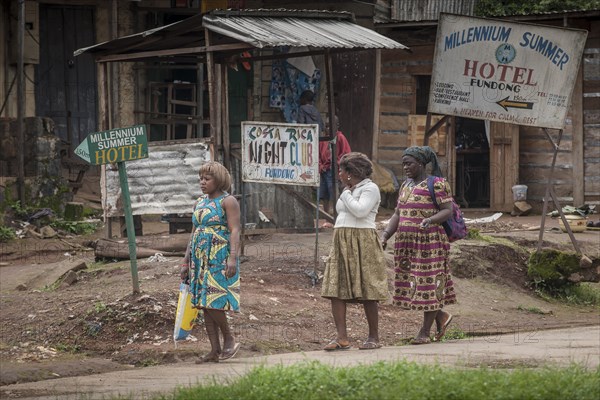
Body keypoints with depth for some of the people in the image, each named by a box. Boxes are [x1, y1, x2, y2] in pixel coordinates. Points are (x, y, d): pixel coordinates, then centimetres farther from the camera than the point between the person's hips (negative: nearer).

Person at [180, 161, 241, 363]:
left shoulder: (228, 201, -5)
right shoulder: (200, 202, 18)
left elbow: (235, 231, -13)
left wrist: (233, 257, -24)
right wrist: (186, 262, 18)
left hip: (219, 257, -8)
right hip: (200, 258, 8)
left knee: (212, 301, -16)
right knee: (204, 304, 3)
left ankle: (229, 340, 1)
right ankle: (214, 351, 5)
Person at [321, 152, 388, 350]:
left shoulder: (370, 188, -5)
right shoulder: (348, 191, 21)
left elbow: (360, 211, -19)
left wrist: (346, 193, -8)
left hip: (362, 243, -8)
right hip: (342, 243, 8)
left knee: (367, 292, -5)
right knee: (336, 290, -5)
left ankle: (374, 337, 2)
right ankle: (342, 338, -10)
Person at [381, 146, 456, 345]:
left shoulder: (436, 184, -8)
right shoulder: (406, 186, 14)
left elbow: (448, 210, -13)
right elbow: (397, 215, 12)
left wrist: (430, 220, -30)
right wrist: (385, 235, -2)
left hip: (429, 243, -7)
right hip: (408, 243, 7)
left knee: (429, 283, -2)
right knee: (411, 285, 7)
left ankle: (425, 332, 4)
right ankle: (440, 316, 25)